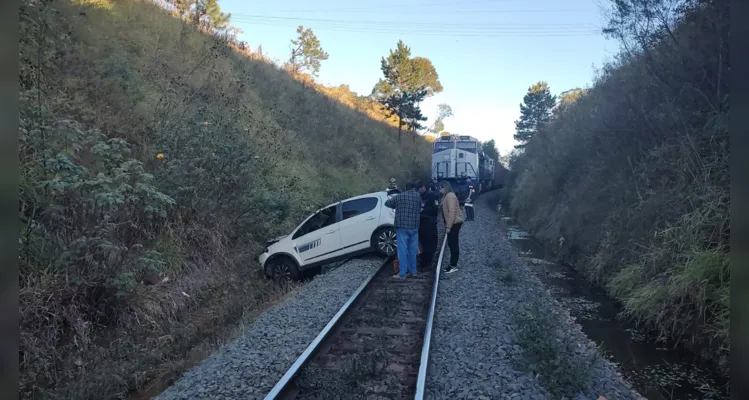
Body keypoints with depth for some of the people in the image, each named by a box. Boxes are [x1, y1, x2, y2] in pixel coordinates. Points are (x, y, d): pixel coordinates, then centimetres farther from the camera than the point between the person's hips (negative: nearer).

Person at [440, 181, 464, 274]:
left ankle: (454, 266, -3)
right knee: (452, 244, 13)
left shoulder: (450, 196, -15)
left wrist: (448, 226, -22)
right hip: (453, 224, 10)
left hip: (454, 224, -10)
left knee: (453, 244, -7)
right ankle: (453, 264, 19)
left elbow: (452, 212, -22)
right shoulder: (447, 196, 17)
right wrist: (447, 225, 13)